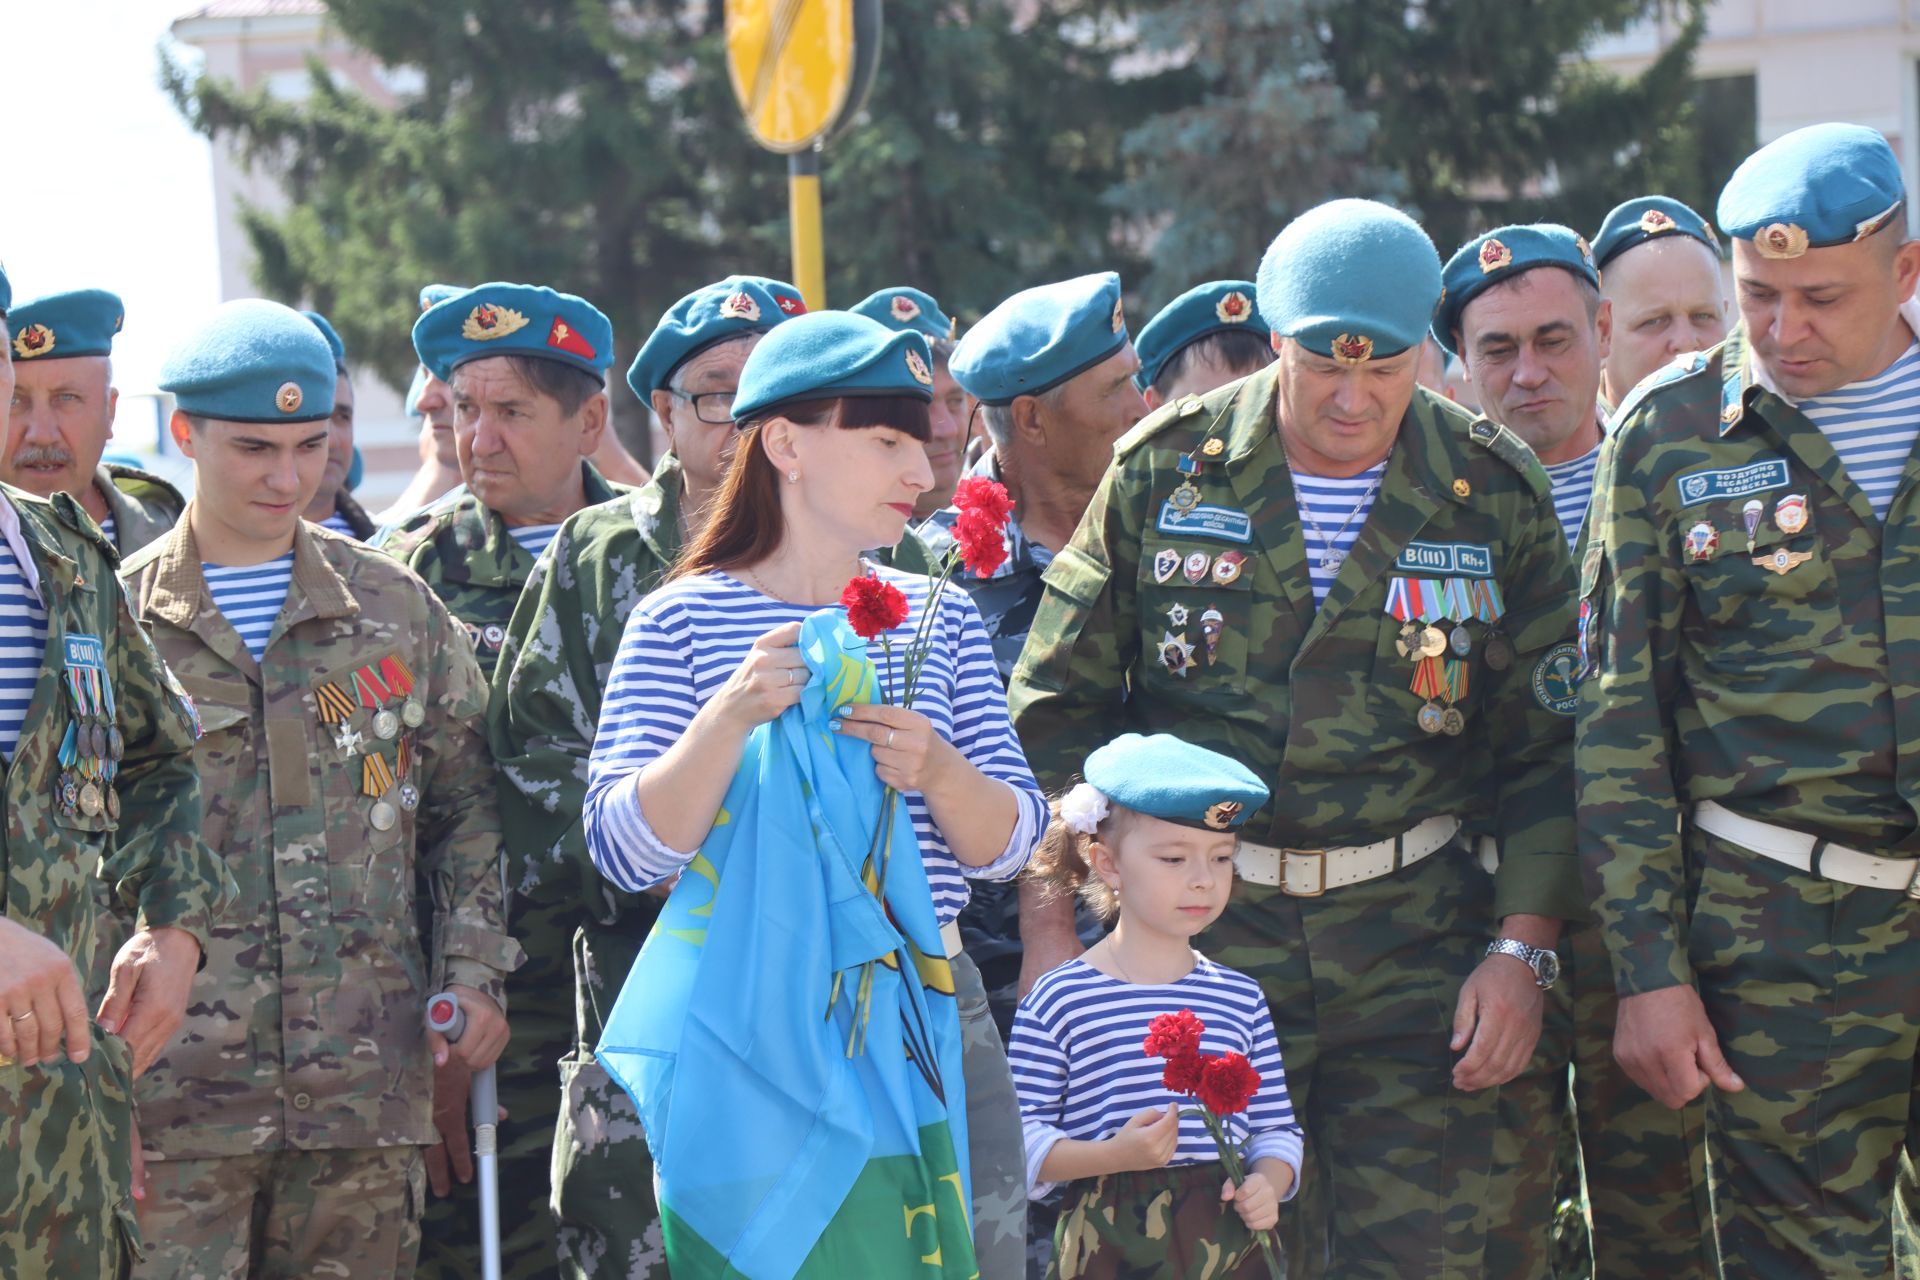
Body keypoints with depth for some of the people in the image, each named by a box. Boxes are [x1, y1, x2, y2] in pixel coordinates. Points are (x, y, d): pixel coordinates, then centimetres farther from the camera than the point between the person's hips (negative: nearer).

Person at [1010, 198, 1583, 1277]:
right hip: (1205, 926, 0)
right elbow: (1059, 704, 7)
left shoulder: (1494, 491, 1)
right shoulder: (1165, 470, 0)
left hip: (1415, 937, 0)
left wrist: (1523, 947, -1)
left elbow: (1548, 743, 7)